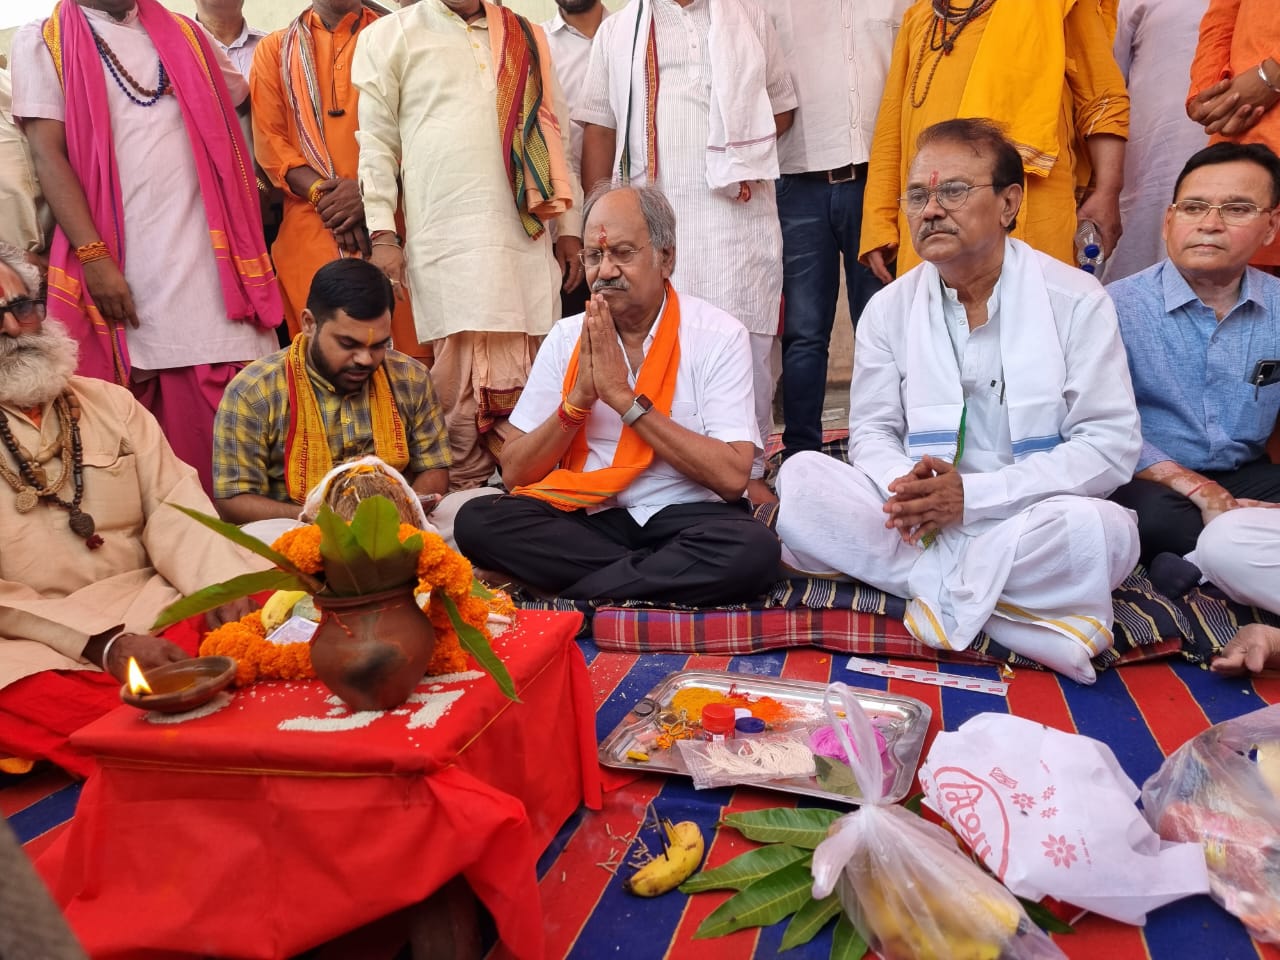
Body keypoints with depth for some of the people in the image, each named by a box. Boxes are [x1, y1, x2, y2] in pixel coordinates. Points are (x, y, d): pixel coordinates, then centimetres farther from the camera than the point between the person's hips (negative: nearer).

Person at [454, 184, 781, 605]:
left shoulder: (719, 336, -4)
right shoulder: (566, 337, 6)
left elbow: (732, 477, -16)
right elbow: (514, 472, 4)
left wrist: (624, 397, -16)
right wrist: (579, 397, -12)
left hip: (685, 518, -2)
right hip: (586, 518, 3)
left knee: (753, 548, -34)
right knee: (476, 520, -22)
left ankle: (570, 594, -18)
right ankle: (665, 575, -15)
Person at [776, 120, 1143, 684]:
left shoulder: (1075, 300, -3)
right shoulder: (889, 308, 6)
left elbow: (1111, 444, -8)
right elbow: (871, 431, 7)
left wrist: (973, 494, -19)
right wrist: (907, 488, -18)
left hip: (1031, 521, -3)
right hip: (921, 524, 3)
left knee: (1102, 528, -36)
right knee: (801, 477, -22)